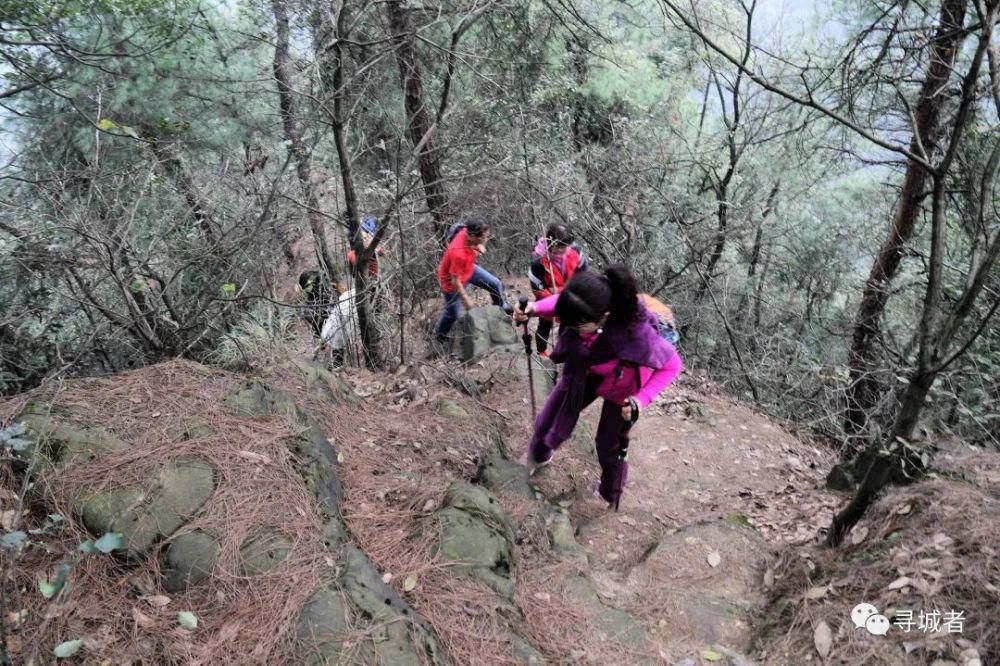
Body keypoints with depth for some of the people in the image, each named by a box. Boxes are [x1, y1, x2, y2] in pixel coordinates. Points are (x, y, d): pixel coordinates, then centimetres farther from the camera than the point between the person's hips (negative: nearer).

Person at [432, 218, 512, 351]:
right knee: (454, 314, 9)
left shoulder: (467, 231, -26)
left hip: (469, 269, 7)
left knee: (496, 284, 15)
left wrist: (479, 246, -14)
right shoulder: (458, 253, -45)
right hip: (452, 280, -7)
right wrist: (466, 300, -18)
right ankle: (439, 336, 39)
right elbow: (455, 281, -30)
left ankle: (501, 307, 48)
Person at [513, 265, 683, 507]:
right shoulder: (582, 309, -35)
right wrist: (534, 308, -28)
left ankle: (610, 494, 44)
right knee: (549, 421, 14)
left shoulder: (635, 330, -45)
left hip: (621, 384, -4)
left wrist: (641, 400, -37)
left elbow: (672, 366, -28)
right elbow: (560, 301, -8)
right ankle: (538, 456, 50)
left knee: (609, 445, 10)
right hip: (585, 371, 4)